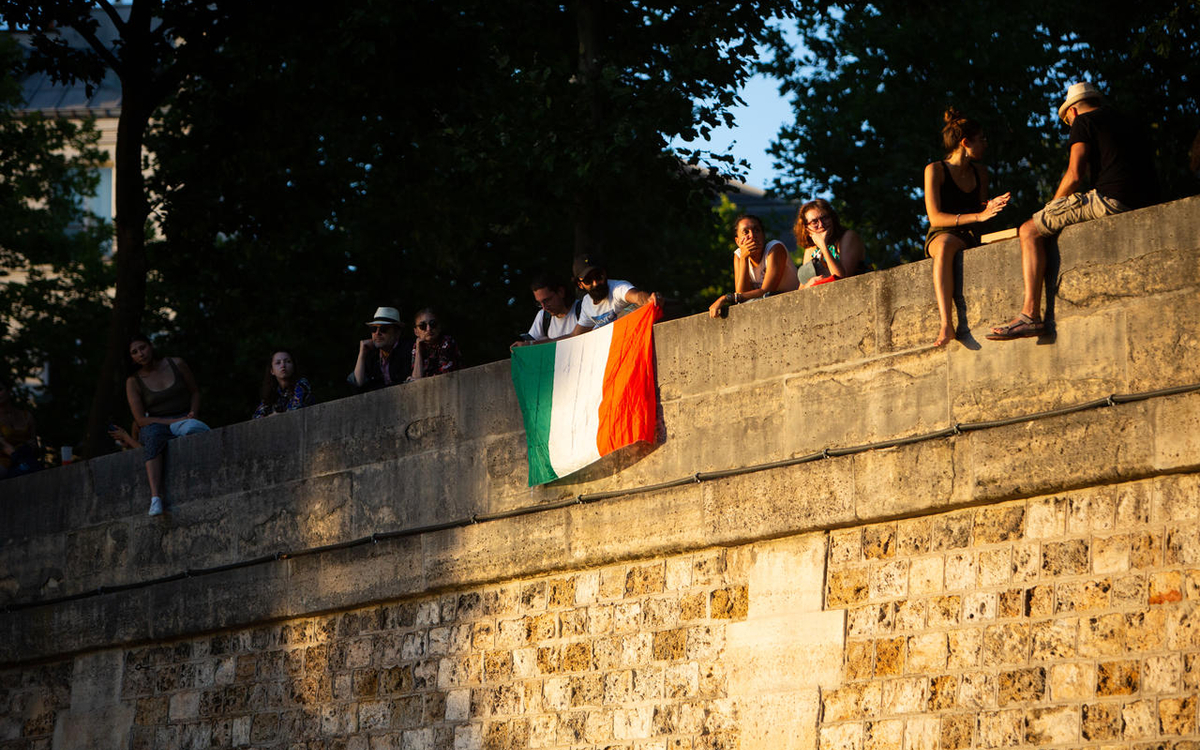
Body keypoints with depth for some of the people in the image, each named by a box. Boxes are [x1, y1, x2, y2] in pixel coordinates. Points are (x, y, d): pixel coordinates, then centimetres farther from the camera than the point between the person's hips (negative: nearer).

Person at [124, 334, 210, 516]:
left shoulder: (176, 364, 4)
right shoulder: (133, 381, 1)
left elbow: (195, 392, 15)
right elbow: (141, 420, -5)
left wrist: (193, 414, -6)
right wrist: (174, 422, -16)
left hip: (184, 420, 1)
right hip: (156, 425, -1)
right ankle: (155, 497, -53)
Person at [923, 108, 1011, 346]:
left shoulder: (980, 172, 17)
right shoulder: (935, 170, -1)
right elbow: (935, 217, -11)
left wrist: (989, 208, -4)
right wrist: (977, 216, -20)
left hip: (972, 238, 5)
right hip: (941, 236, -5)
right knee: (945, 245, -42)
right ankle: (946, 325, -53)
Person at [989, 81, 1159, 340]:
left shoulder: (1084, 121, 7)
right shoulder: (1130, 124, 30)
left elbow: (1075, 175, -5)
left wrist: (1053, 206, 12)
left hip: (1112, 198, -9)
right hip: (1145, 205, 9)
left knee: (1030, 231, -2)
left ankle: (1030, 314, -18)